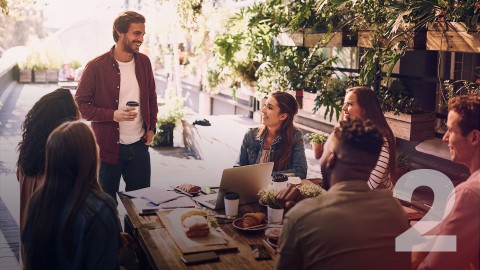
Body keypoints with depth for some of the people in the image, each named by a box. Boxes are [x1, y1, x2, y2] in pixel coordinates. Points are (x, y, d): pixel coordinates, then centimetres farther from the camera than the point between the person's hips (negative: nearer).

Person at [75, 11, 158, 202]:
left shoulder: (144, 62, 4)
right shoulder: (96, 67, -12)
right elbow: (80, 105, -9)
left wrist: (151, 128, 6)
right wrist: (113, 115, -22)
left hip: (139, 146, 4)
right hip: (108, 147, -4)